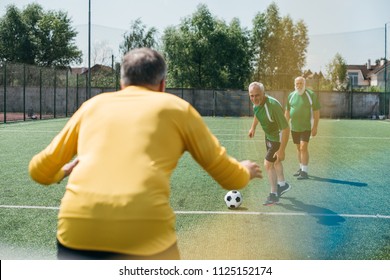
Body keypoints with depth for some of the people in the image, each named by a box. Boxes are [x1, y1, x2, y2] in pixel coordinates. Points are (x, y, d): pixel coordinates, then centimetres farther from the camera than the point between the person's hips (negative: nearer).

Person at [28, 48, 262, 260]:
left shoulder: (93, 104, 22)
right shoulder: (176, 107, 16)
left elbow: (39, 170, 27)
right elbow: (230, 177, 21)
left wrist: (64, 171, 50)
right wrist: (246, 171, 44)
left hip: (76, 228, 2)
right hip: (145, 232, -2)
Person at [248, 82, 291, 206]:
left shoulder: (273, 106, -39)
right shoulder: (256, 102, -16)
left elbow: (286, 129, -36)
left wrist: (281, 150, -35)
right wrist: (253, 128, 18)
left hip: (278, 137, -8)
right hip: (268, 135, 8)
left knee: (268, 164, -9)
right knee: (275, 161, 25)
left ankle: (274, 195, 7)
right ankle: (282, 184, 48)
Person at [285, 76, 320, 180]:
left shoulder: (311, 95, -7)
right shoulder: (291, 95, 6)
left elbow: (316, 112, -6)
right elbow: (287, 111, 14)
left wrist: (315, 127, -10)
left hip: (306, 127, -5)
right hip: (294, 127, 5)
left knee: (303, 147, -13)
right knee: (298, 148, 13)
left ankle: (304, 172, -9)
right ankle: (301, 168, 26)